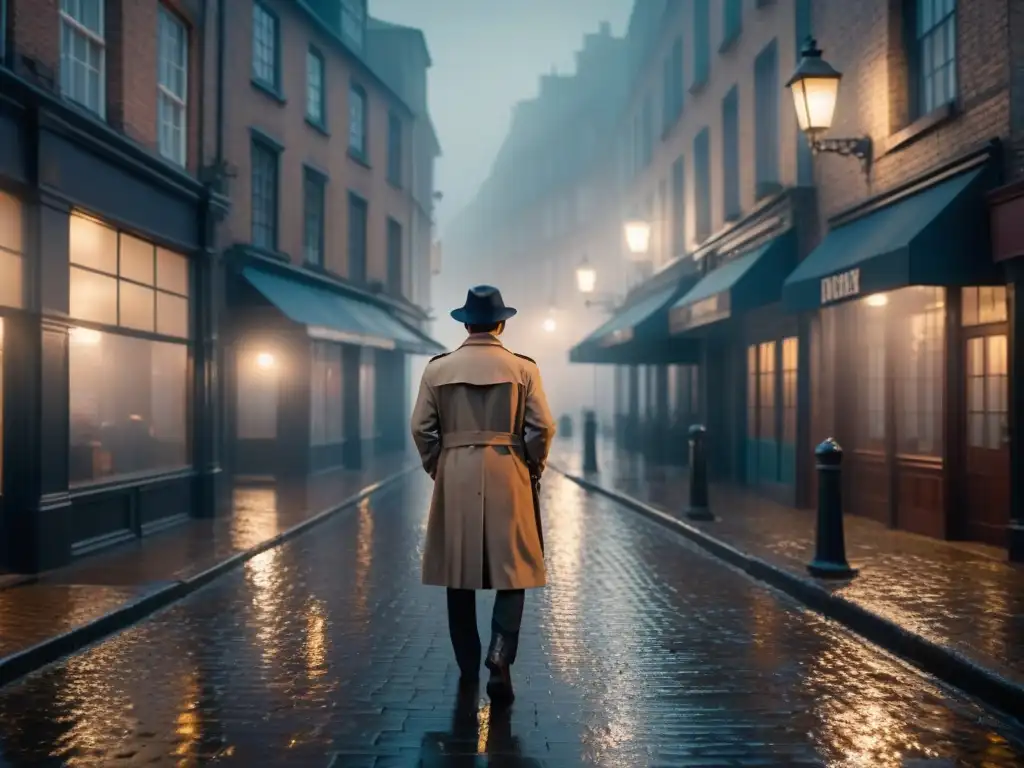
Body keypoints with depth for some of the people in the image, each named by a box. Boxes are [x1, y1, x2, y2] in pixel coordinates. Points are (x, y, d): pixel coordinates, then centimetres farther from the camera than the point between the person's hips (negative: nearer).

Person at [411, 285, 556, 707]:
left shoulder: (437, 368, 1)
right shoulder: (523, 368, -2)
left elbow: (422, 428, 0)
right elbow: (542, 428, -5)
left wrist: (438, 469, 13)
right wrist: (532, 469, 9)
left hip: (455, 479, 2)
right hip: (508, 478, -1)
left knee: (459, 575, 11)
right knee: (512, 572, 6)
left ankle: (468, 668, 20)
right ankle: (500, 655, -13)